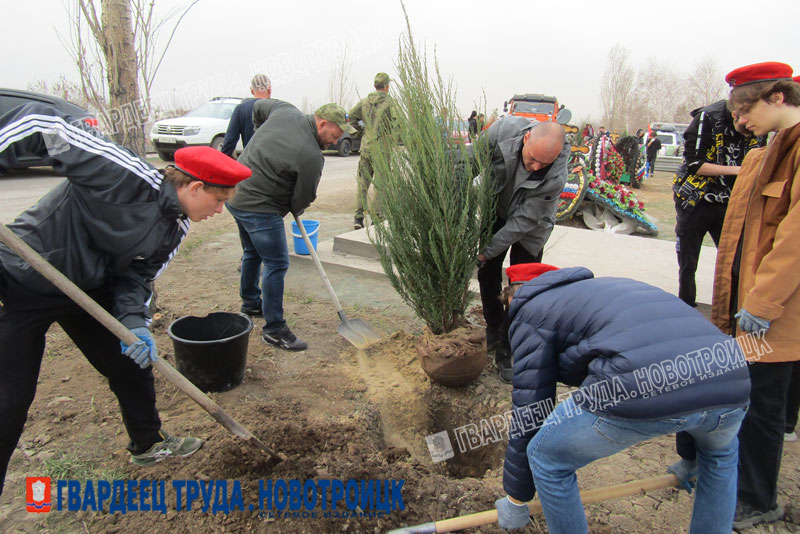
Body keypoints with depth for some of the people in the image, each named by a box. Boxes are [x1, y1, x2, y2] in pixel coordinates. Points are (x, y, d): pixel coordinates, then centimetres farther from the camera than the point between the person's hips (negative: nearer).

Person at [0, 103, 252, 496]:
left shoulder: (176, 228, -5)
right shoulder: (128, 177, -30)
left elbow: (137, 276, 0)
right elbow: (39, 123, -26)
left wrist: (133, 321, -18)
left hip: (91, 289, 8)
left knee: (132, 363, 14)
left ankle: (149, 444, 38)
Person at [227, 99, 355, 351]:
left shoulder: (285, 110, 0)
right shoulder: (311, 156, -22)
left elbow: (259, 106, 22)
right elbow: (303, 199, -10)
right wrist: (295, 210, 12)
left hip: (236, 195, 10)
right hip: (260, 208, -10)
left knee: (253, 253, 25)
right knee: (276, 264, -5)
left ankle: (250, 302, 45)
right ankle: (274, 329, 2)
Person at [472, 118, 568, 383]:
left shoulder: (555, 179, -36)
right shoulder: (504, 130, -31)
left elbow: (523, 222, -31)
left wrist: (485, 252, -32)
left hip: (530, 228, -3)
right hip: (496, 211, 3)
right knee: (487, 274, 9)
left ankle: (508, 349, 13)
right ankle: (493, 333, 31)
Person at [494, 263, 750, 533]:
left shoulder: (531, 311, 15)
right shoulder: (602, 287, 36)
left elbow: (529, 413, 12)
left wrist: (515, 500, 27)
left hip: (641, 386, -7)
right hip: (730, 377, 8)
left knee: (546, 459, 18)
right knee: (721, 452, 42)